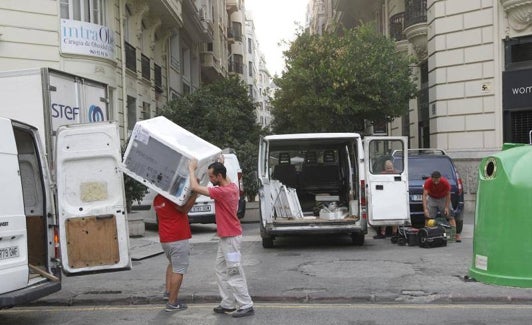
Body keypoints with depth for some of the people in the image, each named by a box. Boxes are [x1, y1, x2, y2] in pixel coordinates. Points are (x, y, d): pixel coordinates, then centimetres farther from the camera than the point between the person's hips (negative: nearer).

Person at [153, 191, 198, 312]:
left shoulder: (157, 199, 11)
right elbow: (184, 209, -20)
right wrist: (195, 193, -19)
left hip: (164, 239, 8)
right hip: (179, 239, -8)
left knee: (172, 263, 28)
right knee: (179, 269, -2)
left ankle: (168, 291, 24)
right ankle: (172, 303, -2)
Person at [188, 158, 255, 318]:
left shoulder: (223, 192, -24)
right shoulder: (232, 186, 4)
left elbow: (195, 187, -23)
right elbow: (226, 179, 33)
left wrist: (192, 169, -10)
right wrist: (221, 166, 29)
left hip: (231, 238, -10)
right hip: (225, 237, 10)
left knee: (235, 274, -4)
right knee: (221, 270, 15)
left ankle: (246, 306, 3)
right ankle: (228, 303, 20)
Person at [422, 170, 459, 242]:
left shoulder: (445, 182, -29)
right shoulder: (428, 182, -30)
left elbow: (448, 194, -16)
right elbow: (425, 195, -34)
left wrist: (447, 207, -20)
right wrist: (425, 209, -44)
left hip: (443, 198, 0)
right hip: (432, 199, 1)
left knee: (450, 216, -8)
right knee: (428, 217, -9)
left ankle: (456, 234, -7)